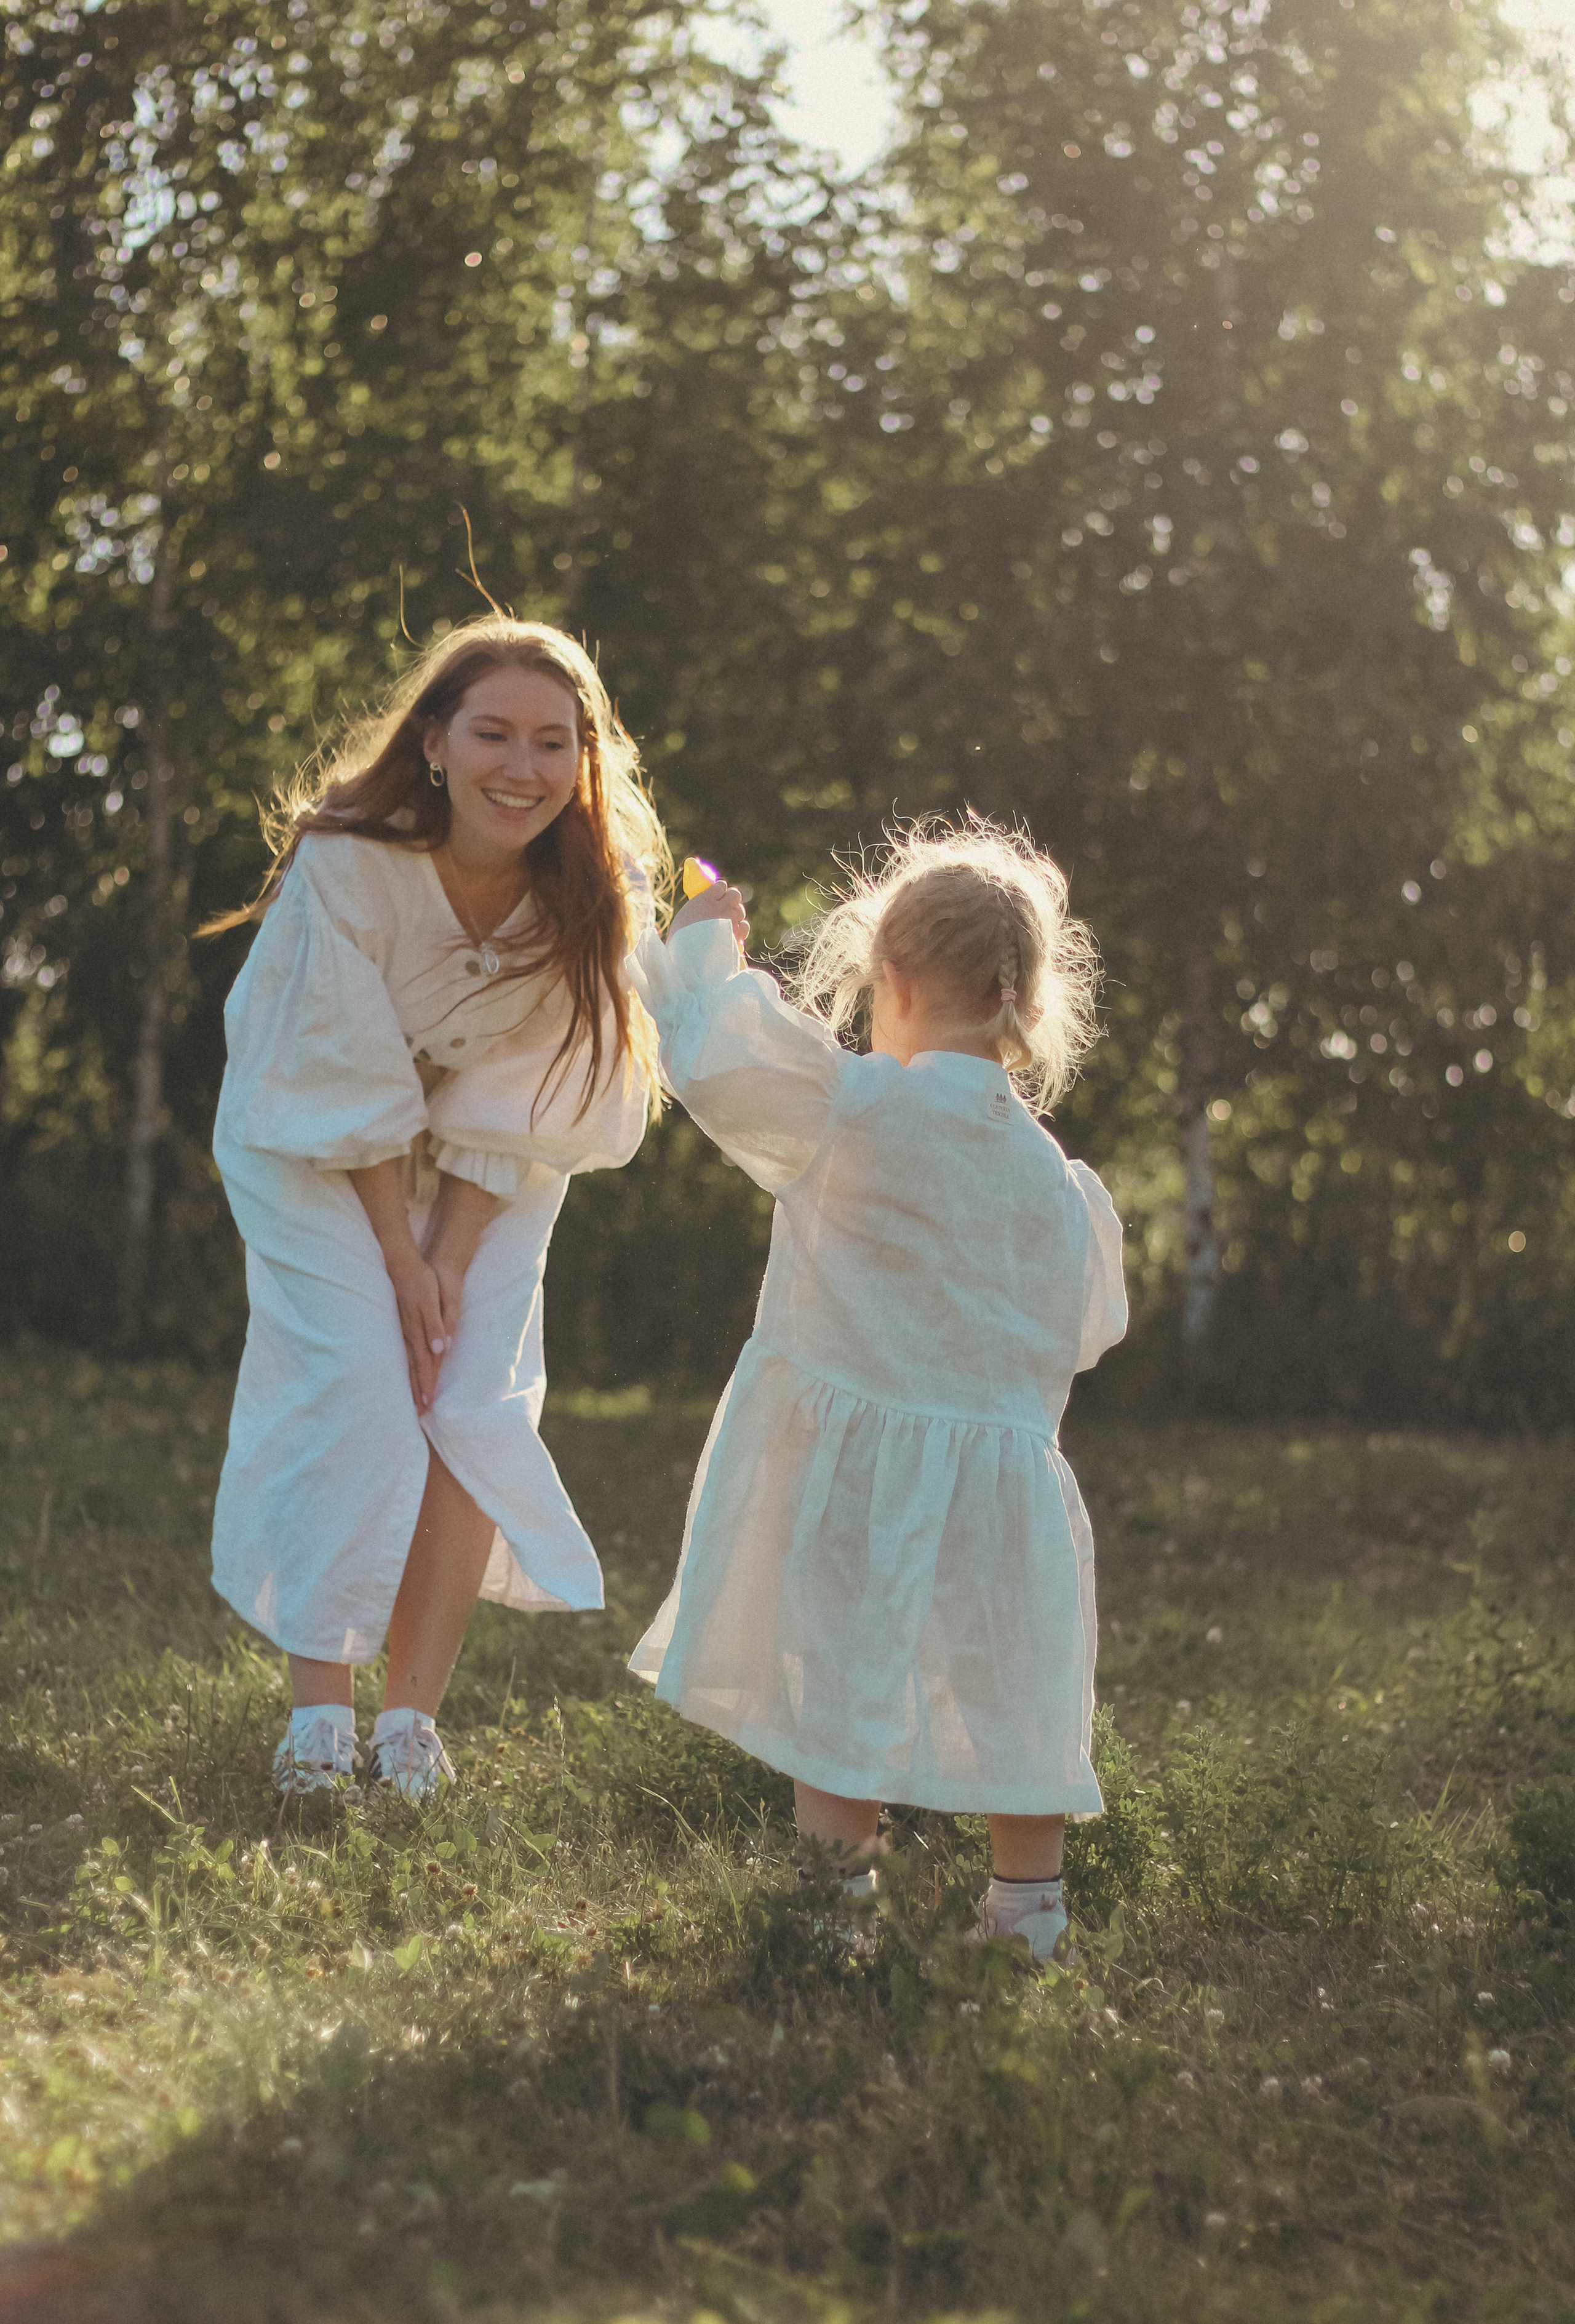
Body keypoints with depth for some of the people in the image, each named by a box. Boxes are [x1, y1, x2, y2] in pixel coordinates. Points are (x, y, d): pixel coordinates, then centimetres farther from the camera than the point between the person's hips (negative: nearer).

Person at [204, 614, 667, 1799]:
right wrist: (399, 1258, -18)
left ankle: (413, 1721, -5)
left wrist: (451, 1260, -18)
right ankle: (319, 1712, -13)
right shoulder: (345, 865, -29)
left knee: (477, 1401, -11)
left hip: (492, 1168, 2)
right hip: (319, 1148, -2)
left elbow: (517, 1108, -14)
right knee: (355, 1377, -17)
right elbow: (353, 1088, -20)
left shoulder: (596, 897, -20)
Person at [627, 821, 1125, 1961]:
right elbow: (1082, 1332, 12)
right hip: (1002, 1464, 4)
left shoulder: (856, 1109, -12)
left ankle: (834, 1892, 9)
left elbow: (705, 1053, -8)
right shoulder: (1055, 1180, 2)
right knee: (1010, 1695, 12)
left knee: (840, 1690, 4)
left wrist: (703, 940, 9)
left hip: (852, 1459, -4)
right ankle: (1029, 1905, 19)